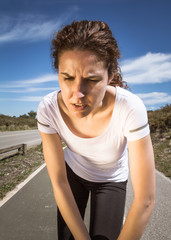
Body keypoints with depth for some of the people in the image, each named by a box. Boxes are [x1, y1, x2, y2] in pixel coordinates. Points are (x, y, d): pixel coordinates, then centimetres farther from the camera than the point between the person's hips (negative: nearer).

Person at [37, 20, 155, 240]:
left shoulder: (130, 109, -38)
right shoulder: (48, 110, -30)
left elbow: (145, 200, -31)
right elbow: (59, 183, -21)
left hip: (111, 180, -1)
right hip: (73, 171, 2)